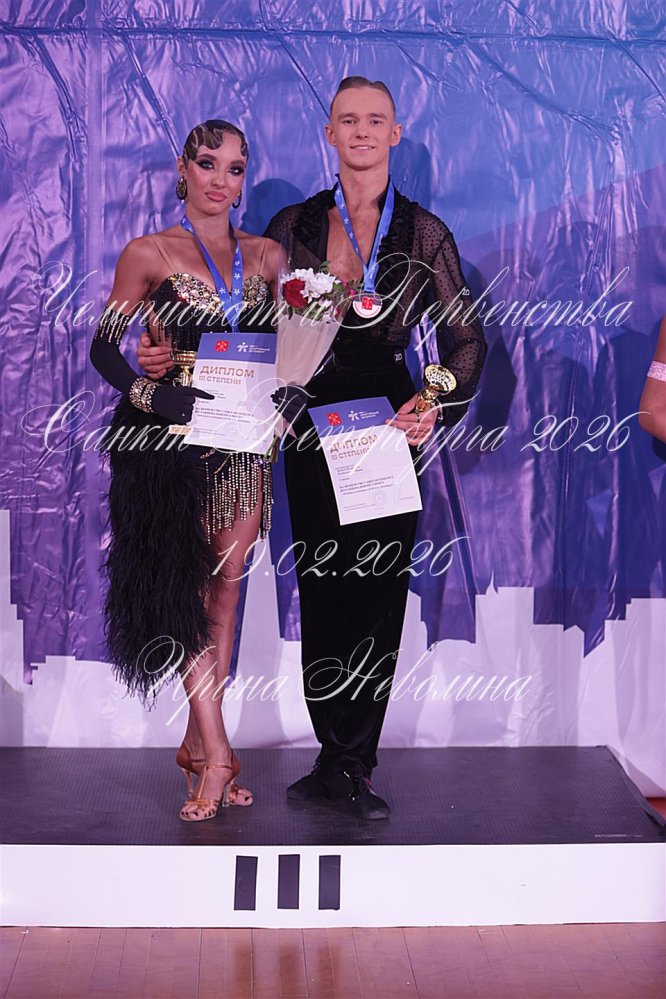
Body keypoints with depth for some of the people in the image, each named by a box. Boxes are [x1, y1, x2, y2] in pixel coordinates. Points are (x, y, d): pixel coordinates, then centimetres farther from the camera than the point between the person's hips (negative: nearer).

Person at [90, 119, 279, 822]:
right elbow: (104, 347, -2)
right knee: (185, 586, -8)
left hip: (244, 439, 4)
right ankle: (217, 753, -6)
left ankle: (197, 742, 14)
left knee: (226, 583, 4)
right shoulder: (149, 255, 1)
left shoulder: (266, 256, 11)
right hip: (172, 441, -4)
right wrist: (158, 395, -18)